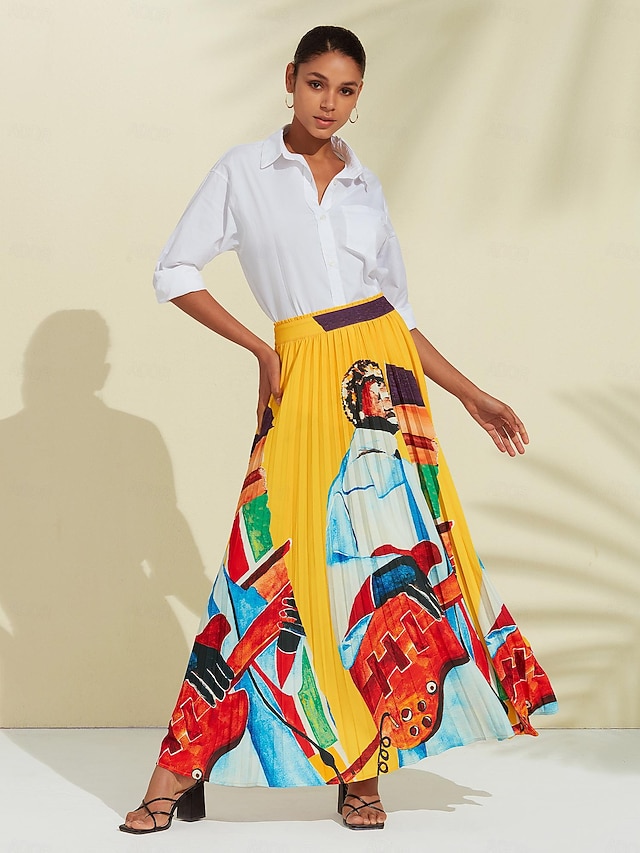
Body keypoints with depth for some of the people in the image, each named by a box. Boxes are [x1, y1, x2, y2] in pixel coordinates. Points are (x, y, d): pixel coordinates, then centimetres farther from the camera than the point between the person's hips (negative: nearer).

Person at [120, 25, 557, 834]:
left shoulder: (366, 188, 14)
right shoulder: (244, 170, 6)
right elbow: (175, 272, 4)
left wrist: (473, 397, 14)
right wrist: (259, 349, -3)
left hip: (384, 376, 3)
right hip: (305, 380, -3)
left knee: (389, 557, -2)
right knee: (281, 561, -9)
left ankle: (361, 768, 6)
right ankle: (181, 772, -2)